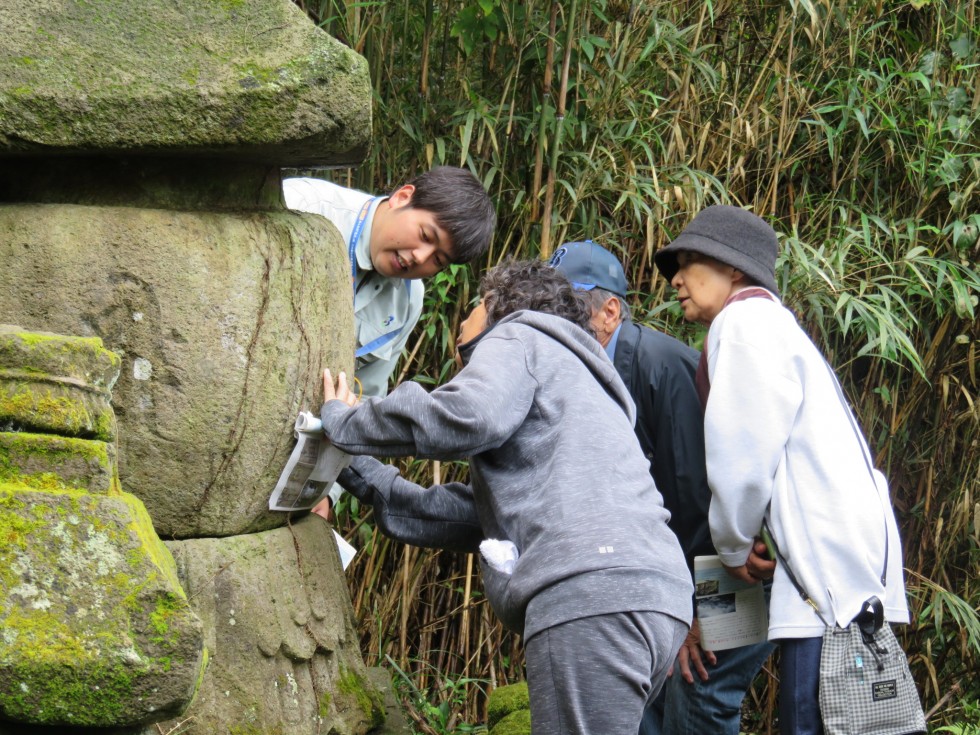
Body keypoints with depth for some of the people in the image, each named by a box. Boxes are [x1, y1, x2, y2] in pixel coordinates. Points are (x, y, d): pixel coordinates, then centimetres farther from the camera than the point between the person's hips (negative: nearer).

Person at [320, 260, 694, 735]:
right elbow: (465, 515, 29)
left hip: (594, 592, -9)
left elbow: (466, 417, -12)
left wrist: (344, 422, 3)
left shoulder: (518, 338, 12)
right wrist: (360, 474, 34)